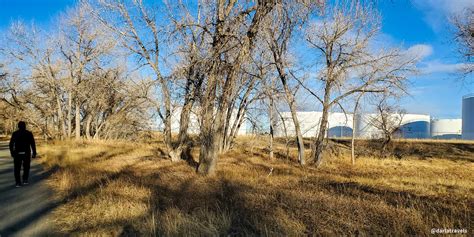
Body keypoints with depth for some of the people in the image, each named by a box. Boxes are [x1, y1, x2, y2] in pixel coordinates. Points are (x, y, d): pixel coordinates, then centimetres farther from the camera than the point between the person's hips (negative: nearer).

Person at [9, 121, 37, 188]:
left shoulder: (15, 133, 1)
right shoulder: (29, 133, -1)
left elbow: (11, 144, 1)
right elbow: (33, 144, -4)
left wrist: (12, 152, 12)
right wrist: (34, 153, 1)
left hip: (17, 153, 0)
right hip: (26, 153, 0)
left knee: (17, 168, 7)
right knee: (26, 167, 16)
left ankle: (18, 183, 3)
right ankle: (25, 180, 9)